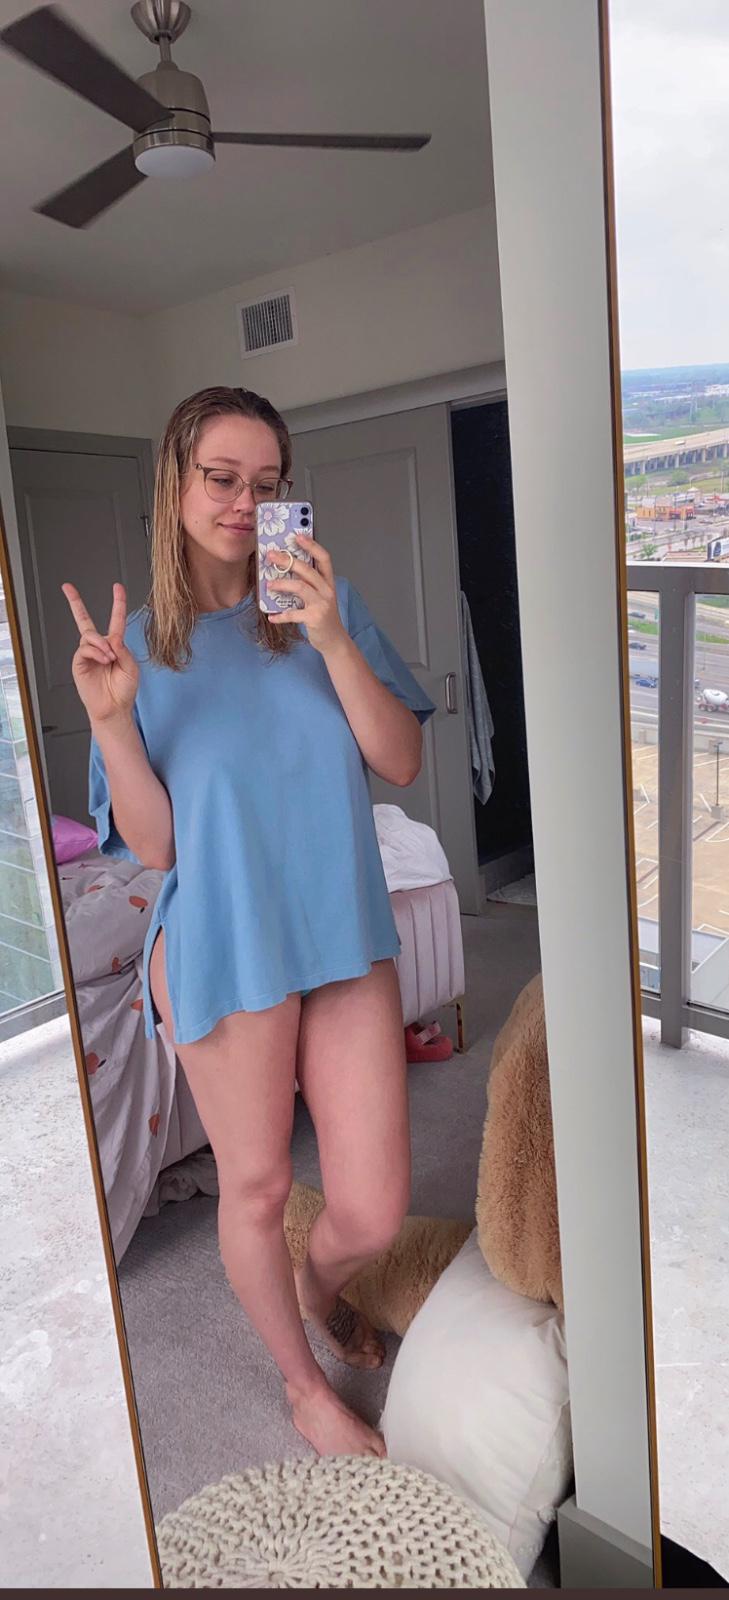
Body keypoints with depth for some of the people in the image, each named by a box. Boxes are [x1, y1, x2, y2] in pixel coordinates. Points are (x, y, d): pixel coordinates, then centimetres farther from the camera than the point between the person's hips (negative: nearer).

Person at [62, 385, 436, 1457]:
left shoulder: (328, 607, 0)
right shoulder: (140, 645, -2)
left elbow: (404, 763, -6)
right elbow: (155, 847, -6)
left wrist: (333, 640, -19)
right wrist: (111, 720, -20)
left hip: (346, 936, 2)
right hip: (225, 947, -1)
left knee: (375, 1209, 6)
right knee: (256, 1187, 15)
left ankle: (319, 1285, 46)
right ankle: (303, 1383, 46)